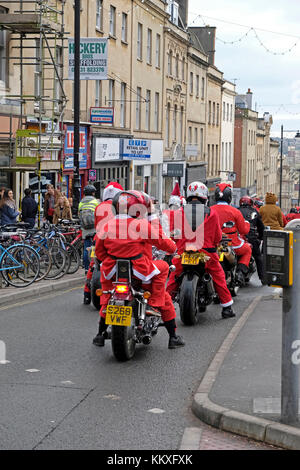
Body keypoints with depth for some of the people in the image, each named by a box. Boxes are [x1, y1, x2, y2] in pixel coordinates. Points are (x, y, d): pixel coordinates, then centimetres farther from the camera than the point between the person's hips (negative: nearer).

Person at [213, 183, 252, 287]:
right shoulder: (234, 211, -12)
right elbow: (244, 231, -4)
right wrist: (246, 223, 18)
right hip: (233, 244, -3)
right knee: (247, 249, 26)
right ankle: (241, 272, 8)